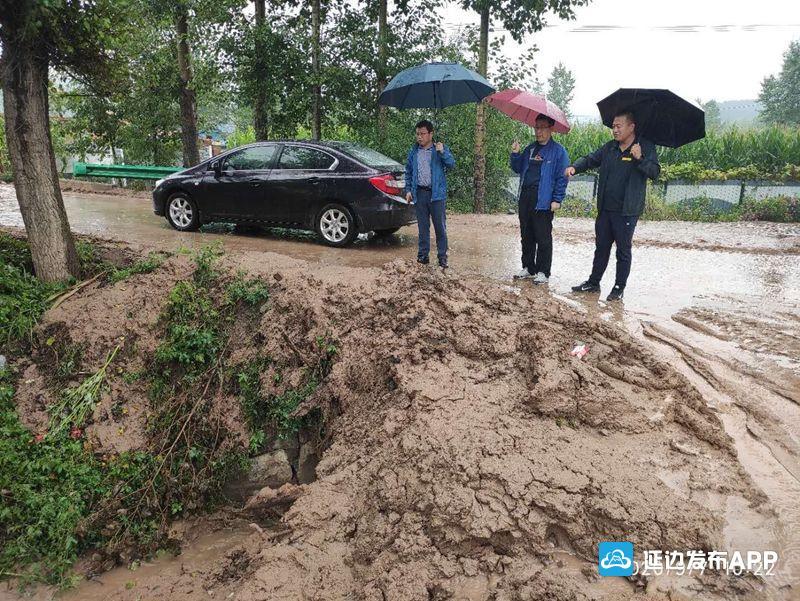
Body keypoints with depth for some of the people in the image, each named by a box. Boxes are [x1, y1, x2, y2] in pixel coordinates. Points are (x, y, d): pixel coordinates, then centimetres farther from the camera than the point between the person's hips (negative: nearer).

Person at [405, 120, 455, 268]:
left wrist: (442, 152, -25)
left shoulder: (441, 149, 1)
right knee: (423, 227, 9)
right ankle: (423, 255, 17)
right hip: (419, 193, 3)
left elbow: (452, 164, -11)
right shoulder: (413, 152, 11)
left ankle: (442, 257, 4)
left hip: (437, 193, -3)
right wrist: (408, 190, 7)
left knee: (440, 227, -1)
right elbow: (408, 172, 15)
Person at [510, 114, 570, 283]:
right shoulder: (529, 149, 17)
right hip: (525, 198, 6)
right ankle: (528, 268, 23)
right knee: (526, 236, 12)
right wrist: (515, 154, 3)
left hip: (544, 200, -6)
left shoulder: (558, 151, -2)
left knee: (543, 238, -1)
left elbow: (562, 177, -7)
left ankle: (543, 272, 7)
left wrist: (557, 200, -14)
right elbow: (518, 169, 21)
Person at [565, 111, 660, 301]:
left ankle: (619, 288, 14)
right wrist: (574, 167, -9)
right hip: (605, 209, 5)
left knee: (623, 250, 4)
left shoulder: (646, 147, -4)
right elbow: (590, 159, 12)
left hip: (627, 211, -5)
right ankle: (593, 282, 25)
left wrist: (640, 158, -30)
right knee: (601, 247, 14)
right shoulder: (609, 147, 12)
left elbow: (654, 172, -13)